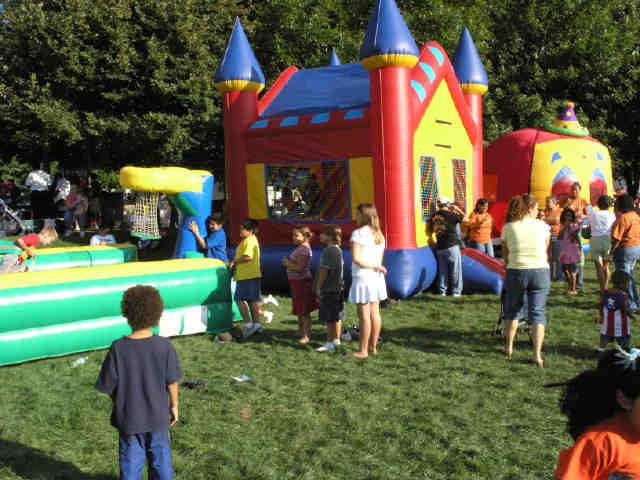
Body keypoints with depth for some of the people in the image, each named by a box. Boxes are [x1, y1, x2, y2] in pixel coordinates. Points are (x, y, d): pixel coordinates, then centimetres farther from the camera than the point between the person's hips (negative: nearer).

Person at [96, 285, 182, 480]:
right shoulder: (164, 346, -16)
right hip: (158, 416, 0)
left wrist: (118, 403, 9)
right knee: (160, 458, 18)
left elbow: (107, 386, -11)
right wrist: (174, 405, 9)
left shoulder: (118, 349, -18)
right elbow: (172, 382, -8)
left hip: (128, 418, 0)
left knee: (131, 461, 16)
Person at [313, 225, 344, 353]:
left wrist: (318, 287, -12)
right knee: (337, 316, 15)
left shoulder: (329, 250, -17)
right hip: (337, 287, 10)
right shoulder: (338, 249, 13)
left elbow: (324, 270, -19)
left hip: (329, 289, -10)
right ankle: (336, 340, 24)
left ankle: (329, 343, -5)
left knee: (330, 318, -7)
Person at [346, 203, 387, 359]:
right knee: (374, 313, 10)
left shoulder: (358, 233, -11)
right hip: (376, 278, 8)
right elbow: (380, 260, 12)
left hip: (362, 277, -8)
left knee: (364, 314, -4)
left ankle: (363, 350, 0)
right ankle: (373, 347, 17)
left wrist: (375, 267, -13)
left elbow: (356, 258, -19)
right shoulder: (379, 235, 12)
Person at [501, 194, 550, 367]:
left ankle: (509, 348, 29)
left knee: (512, 310, 18)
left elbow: (505, 254, 8)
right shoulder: (541, 225, 5)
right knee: (538, 311, 4)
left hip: (516, 273, 0)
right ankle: (537, 354, -4)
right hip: (540, 272, 0)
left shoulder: (508, 227, 3)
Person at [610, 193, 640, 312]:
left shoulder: (622, 218, -20)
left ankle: (630, 304, 6)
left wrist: (611, 252, -16)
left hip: (625, 249, -10)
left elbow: (617, 238, -22)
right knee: (629, 275, 22)